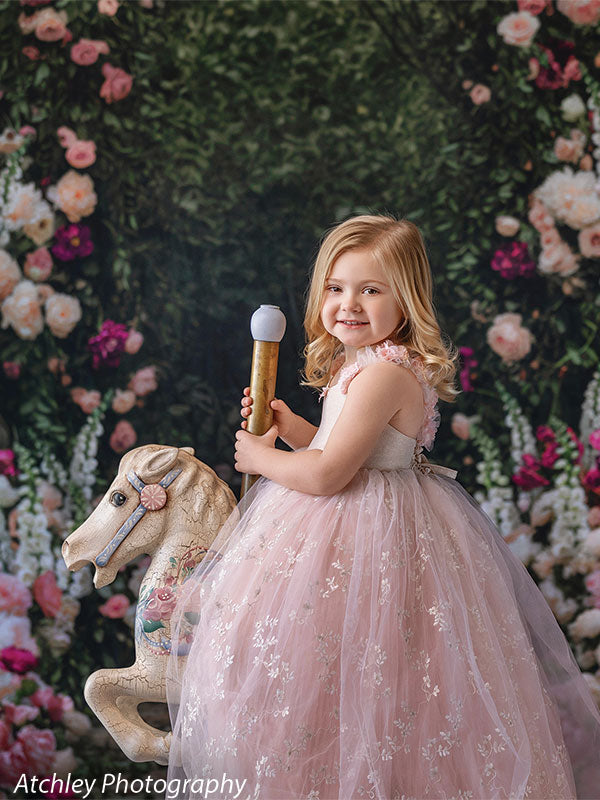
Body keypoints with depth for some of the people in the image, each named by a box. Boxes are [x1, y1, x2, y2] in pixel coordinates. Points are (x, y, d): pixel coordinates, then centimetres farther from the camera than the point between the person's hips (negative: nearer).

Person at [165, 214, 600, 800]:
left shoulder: (381, 374, -25)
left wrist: (260, 459, -10)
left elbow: (327, 475, -26)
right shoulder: (362, 362, 8)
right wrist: (290, 426, 9)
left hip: (368, 527, -11)